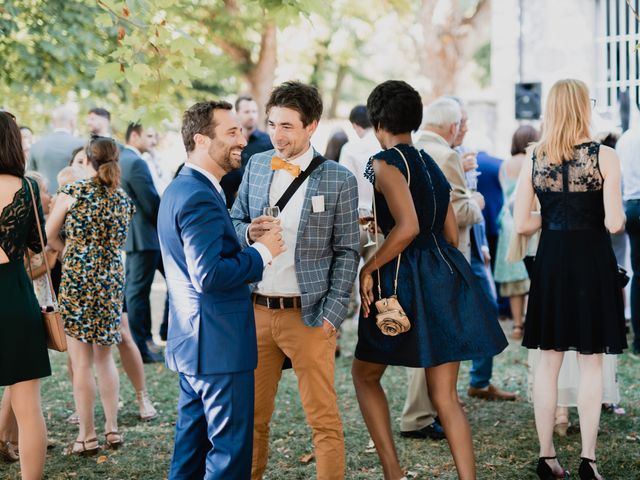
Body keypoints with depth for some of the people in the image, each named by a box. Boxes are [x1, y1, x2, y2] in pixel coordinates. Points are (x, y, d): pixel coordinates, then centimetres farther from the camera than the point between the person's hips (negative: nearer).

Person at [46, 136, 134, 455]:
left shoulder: (73, 192, -6)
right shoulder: (124, 200, 7)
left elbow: (50, 236, 3)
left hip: (77, 278, -4)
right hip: (112, 280, 4)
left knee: (81, 361, 0)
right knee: (104, 358, 17)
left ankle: (87, 437, 3)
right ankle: (112, 429, 18)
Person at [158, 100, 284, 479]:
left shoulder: (181, 188, 14)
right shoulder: (201, 197, -19)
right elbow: (209, 275, -26)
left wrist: (248, 239, 9)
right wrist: (262, 252, -16)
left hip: (191, 344, 11)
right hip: (220, 347, -11)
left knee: (192, 446, 17)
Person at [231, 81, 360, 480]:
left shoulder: (339, 180, -5)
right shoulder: (256, 166, 8)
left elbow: (347, 252, -4)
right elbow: (234, 222, 16)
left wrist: (332, 315, -11)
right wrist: (248, 232, -8)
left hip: (307, 315, -4)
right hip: (256, 311, 4)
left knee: (324, 419, 0)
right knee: (253, 416, 12)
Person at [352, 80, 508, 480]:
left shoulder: (385, 164, -10)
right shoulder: (431, 165, 14)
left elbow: (407, 227, -23)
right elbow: (452, 234, 16)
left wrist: (369, 269, -13)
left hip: (405, 278, -7)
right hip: (447, 277, 7)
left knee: (365, 374, 14)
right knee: (445, 395, 7)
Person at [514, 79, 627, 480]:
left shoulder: (534, 158, -1)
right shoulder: (604, 156, -10)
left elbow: (522, 224, -2)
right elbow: (614, 223, -14)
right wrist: (603, 215, 8)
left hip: (551, 260, 3)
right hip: (591, 259, -3)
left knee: (549, 361, 11)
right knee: (591, 363, 6)